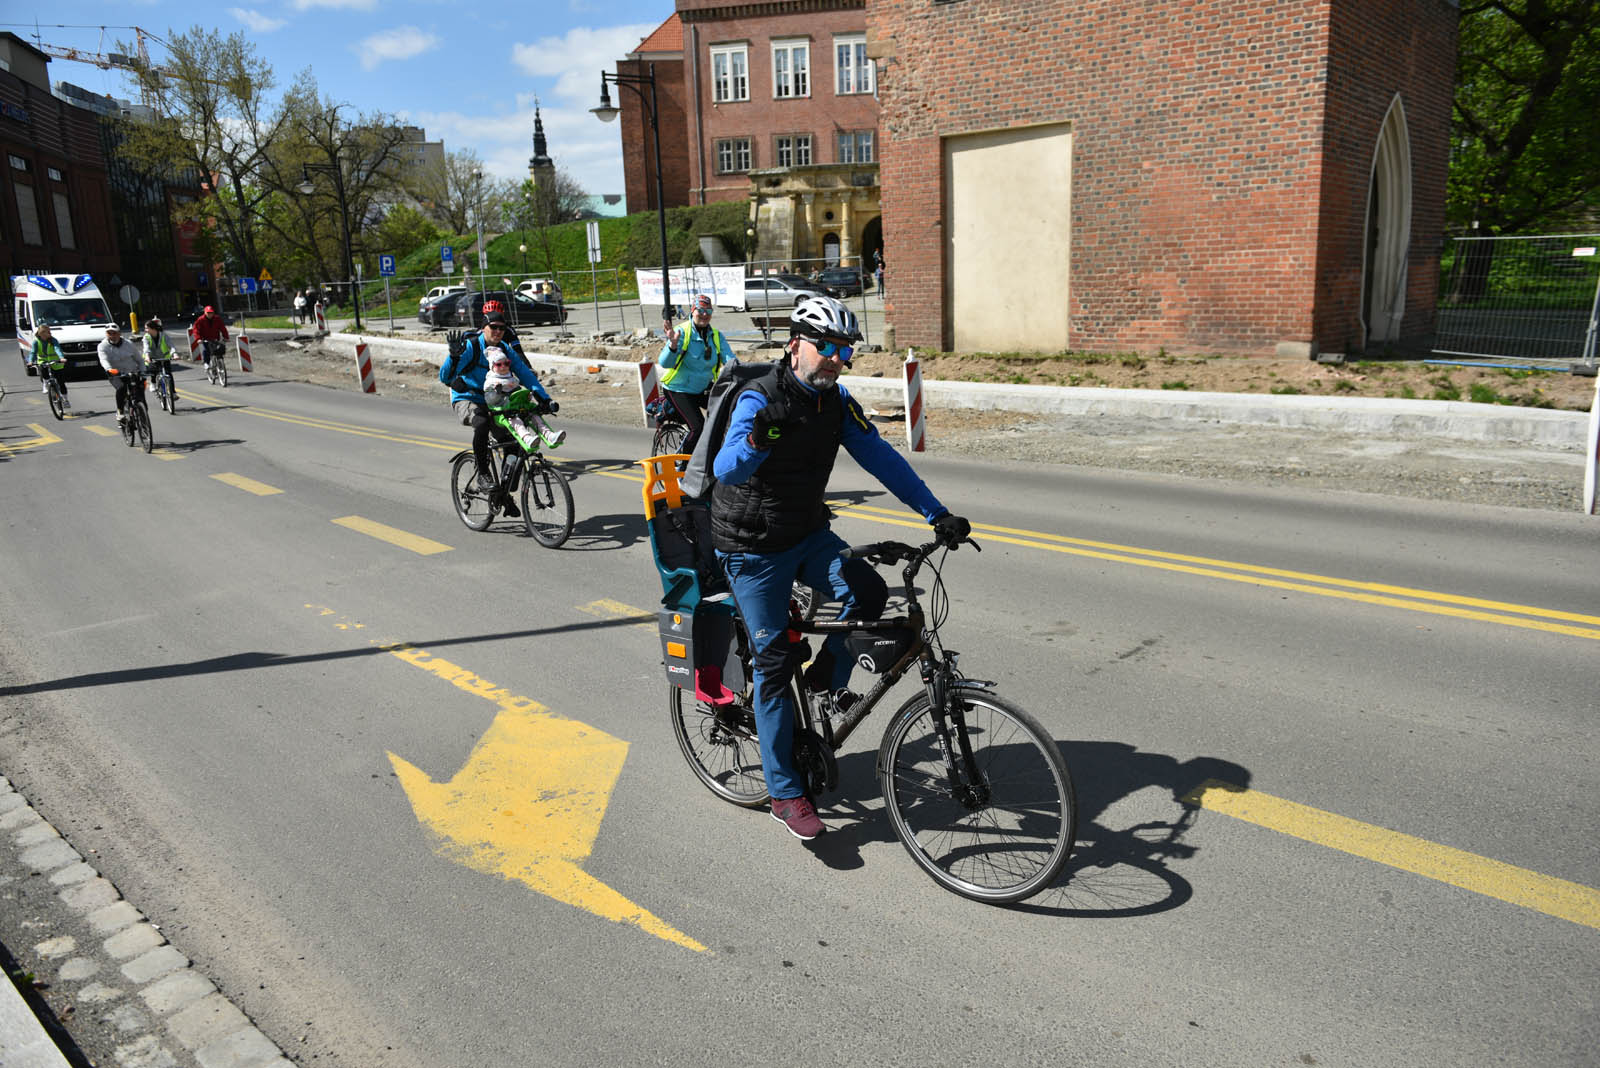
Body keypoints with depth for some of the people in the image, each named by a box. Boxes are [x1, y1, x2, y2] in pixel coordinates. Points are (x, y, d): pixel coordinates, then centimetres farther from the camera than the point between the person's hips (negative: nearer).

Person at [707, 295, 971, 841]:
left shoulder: (836, 402, -1)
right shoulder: (759, 398, -20)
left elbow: (881, 458, -4)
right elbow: (725, 472, -33)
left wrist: (938, 513, -12)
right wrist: (758, 437, -55)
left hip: (808, 535, 5)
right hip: (753, 549, -5)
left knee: (867, 592, -22)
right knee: (773, 664, -3)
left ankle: (828, 679, 7)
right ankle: (786, 793, 8)